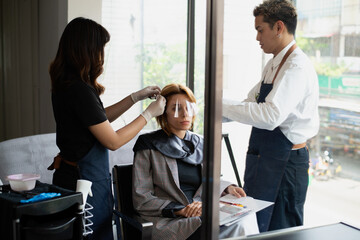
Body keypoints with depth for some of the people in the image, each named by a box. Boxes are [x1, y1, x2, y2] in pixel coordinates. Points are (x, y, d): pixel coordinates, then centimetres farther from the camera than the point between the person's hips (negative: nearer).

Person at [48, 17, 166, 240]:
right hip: (87, 180, -9)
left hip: (69, 175, 9)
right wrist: (149, 113, -8)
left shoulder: (65, 83, 4)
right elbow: (113, 141, -18)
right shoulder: (80, 90, -25)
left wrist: (137, 96, 14)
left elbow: (99, 118, 16)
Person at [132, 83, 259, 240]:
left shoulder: (201, 144, 20)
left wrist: (226, 188, 1)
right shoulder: (148, 147, 4)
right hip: (172, 222, -6)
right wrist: (180, 210, -14)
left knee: (246, 215, -28)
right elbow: (141, 200, -1)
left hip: (204, 214, 6)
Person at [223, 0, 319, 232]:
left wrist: (223, 106, -25)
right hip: (264, 157, 10)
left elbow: (271, 115, -31)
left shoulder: (297, 67, -20)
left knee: (279, 231, 2)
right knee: (255, 227, 19)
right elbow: (252, 102, 16)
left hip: (285, 162, -10)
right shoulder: (273, 65, 11)